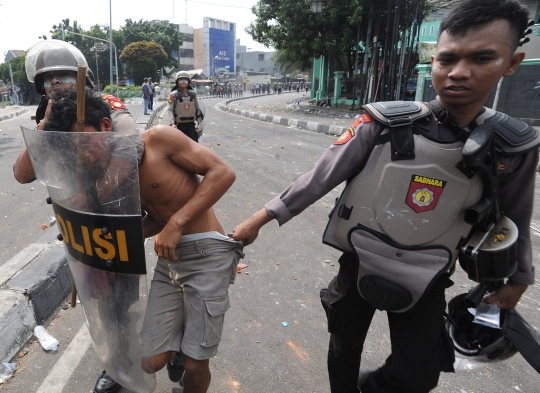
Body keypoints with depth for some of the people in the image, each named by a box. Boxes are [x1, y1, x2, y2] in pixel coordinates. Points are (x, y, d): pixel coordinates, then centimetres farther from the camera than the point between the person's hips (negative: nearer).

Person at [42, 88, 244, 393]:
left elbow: (223, 172, -15)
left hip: (207, 254, -6)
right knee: (151, 362, 5)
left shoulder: (159, 139, -11)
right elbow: (157, 220, 12)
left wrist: (176, 223, -19)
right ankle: (175, 349, 38)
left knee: (195, 366, 3)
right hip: (169, 259, 6)